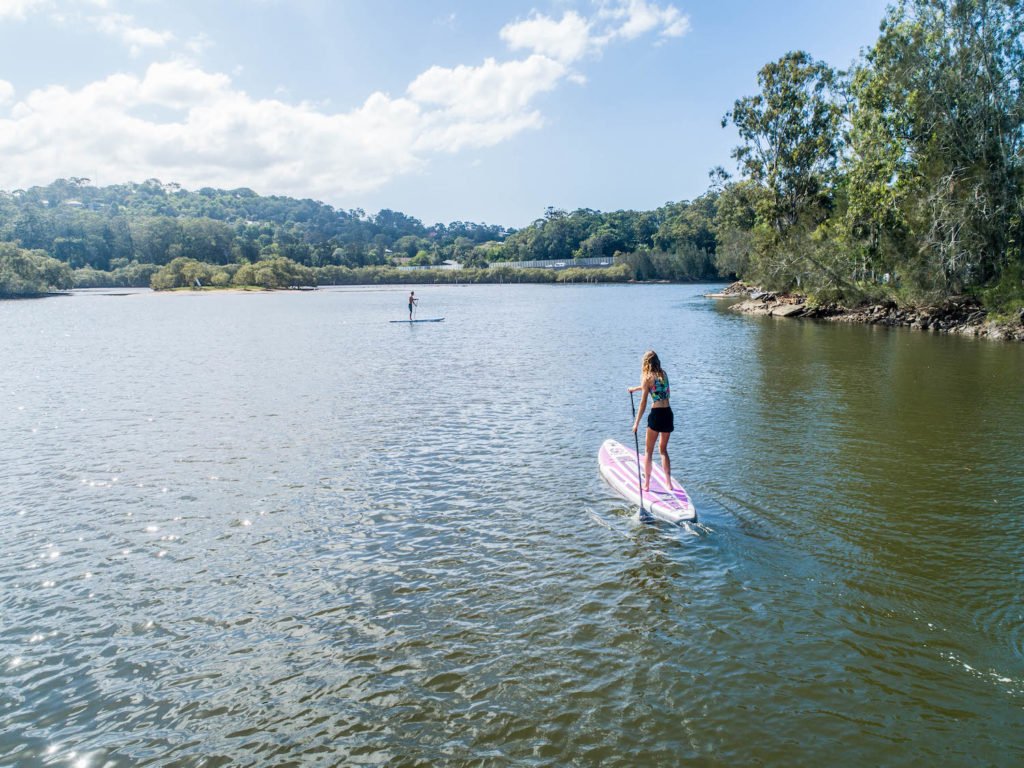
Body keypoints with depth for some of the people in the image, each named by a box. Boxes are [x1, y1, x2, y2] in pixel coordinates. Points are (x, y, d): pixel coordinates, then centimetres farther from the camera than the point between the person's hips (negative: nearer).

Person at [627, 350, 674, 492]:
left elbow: (643, 403, -8)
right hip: (668, 413, 5)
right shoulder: (664, 374, 11)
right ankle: (669, 482, 10)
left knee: (649, 451, 7)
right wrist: (635, 388, 45)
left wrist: (636, 423, -3)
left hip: (656, 413, -5)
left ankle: (646, 484, 9)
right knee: (663, 450, 18)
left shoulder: (648, 378, -6)